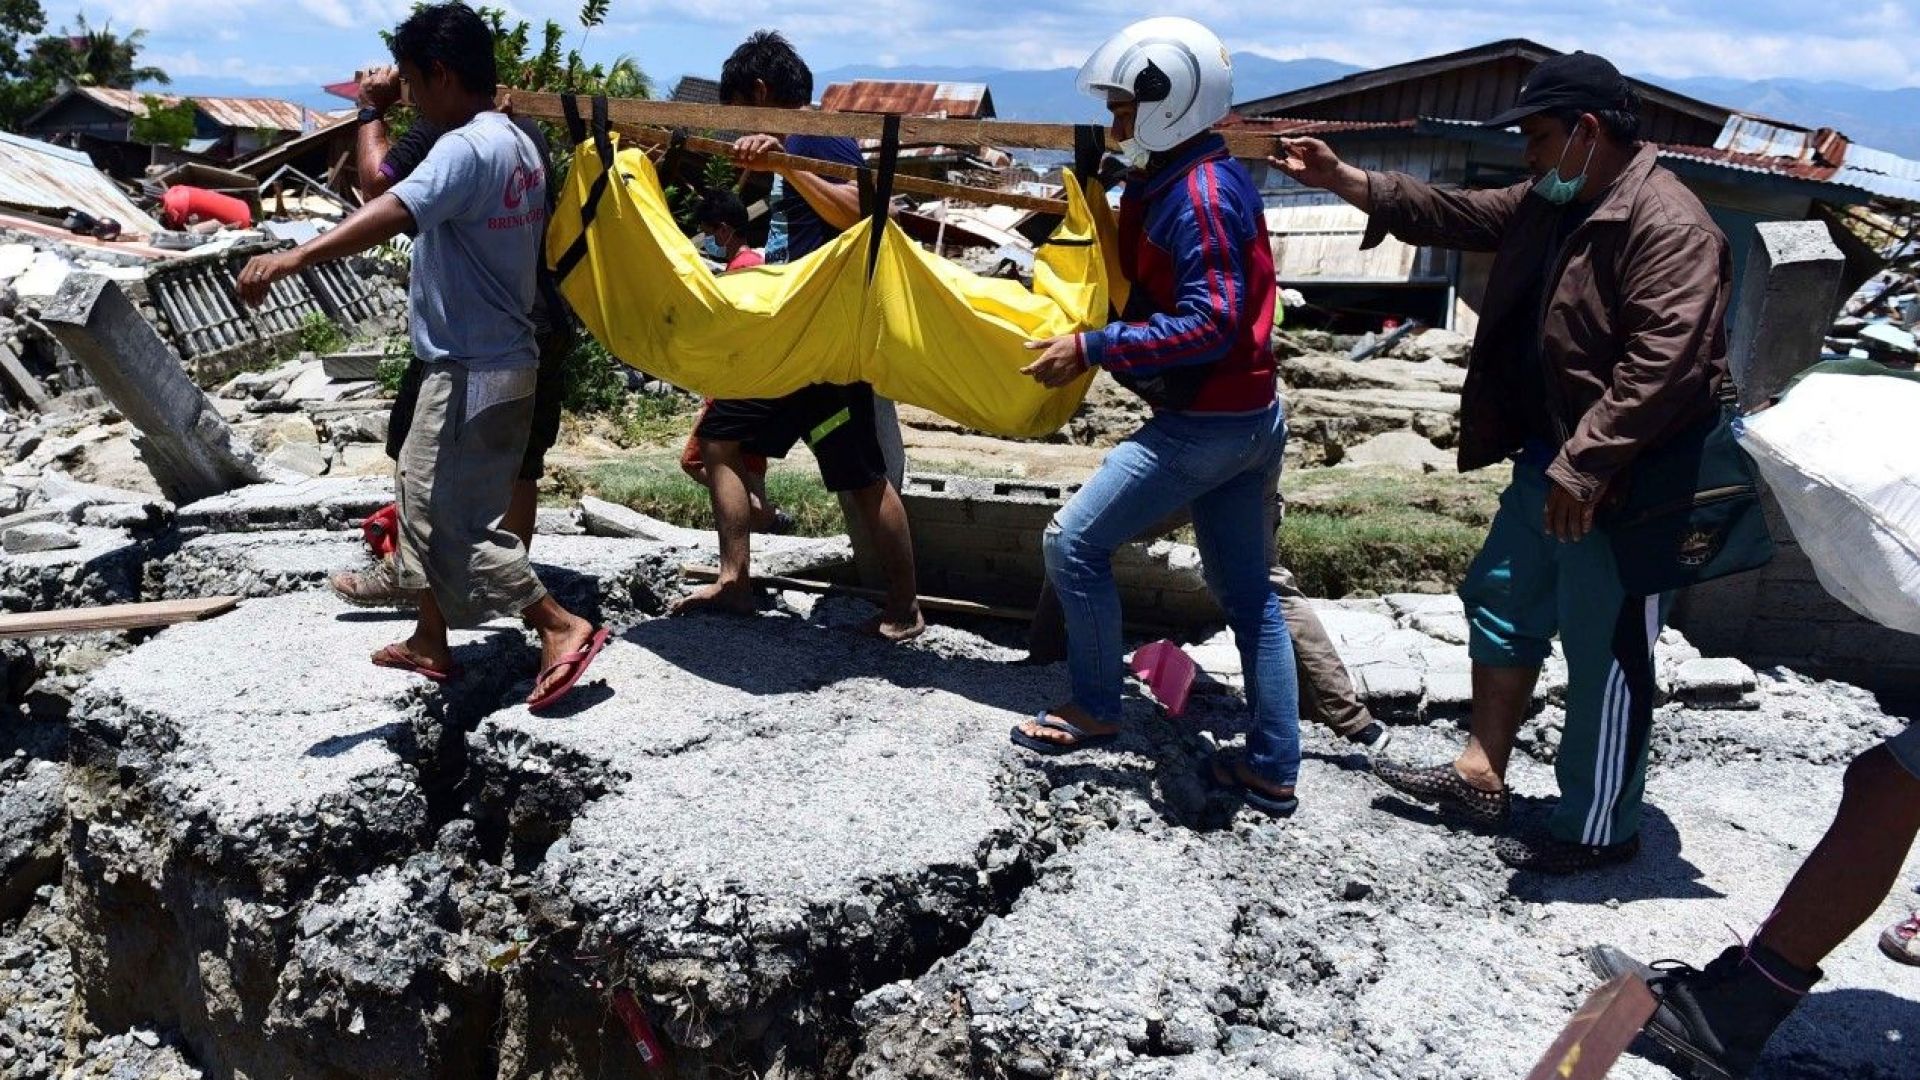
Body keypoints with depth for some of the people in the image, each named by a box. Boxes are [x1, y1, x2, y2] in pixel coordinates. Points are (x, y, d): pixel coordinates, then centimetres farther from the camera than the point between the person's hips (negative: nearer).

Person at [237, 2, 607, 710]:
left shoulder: (466, 149, -19)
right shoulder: (518, 144, 11)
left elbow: (392, 213, -36)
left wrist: (294, 257, -44)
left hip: (473, 373, -10)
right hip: (499, 358, 10)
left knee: (458, 520, -3)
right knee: (422, 490, 19)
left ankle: (562, 626, 1)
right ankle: (431, 642, 29)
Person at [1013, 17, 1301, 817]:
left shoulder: (1199, 194, -17)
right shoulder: (1182, 181, 13)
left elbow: (1210, 324, -25)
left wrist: (1092, 348, -24)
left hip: (1205, 423, -10)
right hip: (1246, 417, 10)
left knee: (1075, 540, -1)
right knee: (1245, 591, 12)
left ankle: (1095, 710, 14)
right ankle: (1273, 770, 20)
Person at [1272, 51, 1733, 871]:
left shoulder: (1668, 226, -20)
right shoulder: (1547, 205, 10)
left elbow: (1663, 364, -28)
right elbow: (1452, 216, 21)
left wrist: (1587, 466, -30)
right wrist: (1342, 179, 16)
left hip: (1625, 484, -10)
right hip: (1549, 464, 10)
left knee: (1606, 658, 1)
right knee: (1502, 609, 18)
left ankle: (1600, 829, 17)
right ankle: (1481, 777, 31)